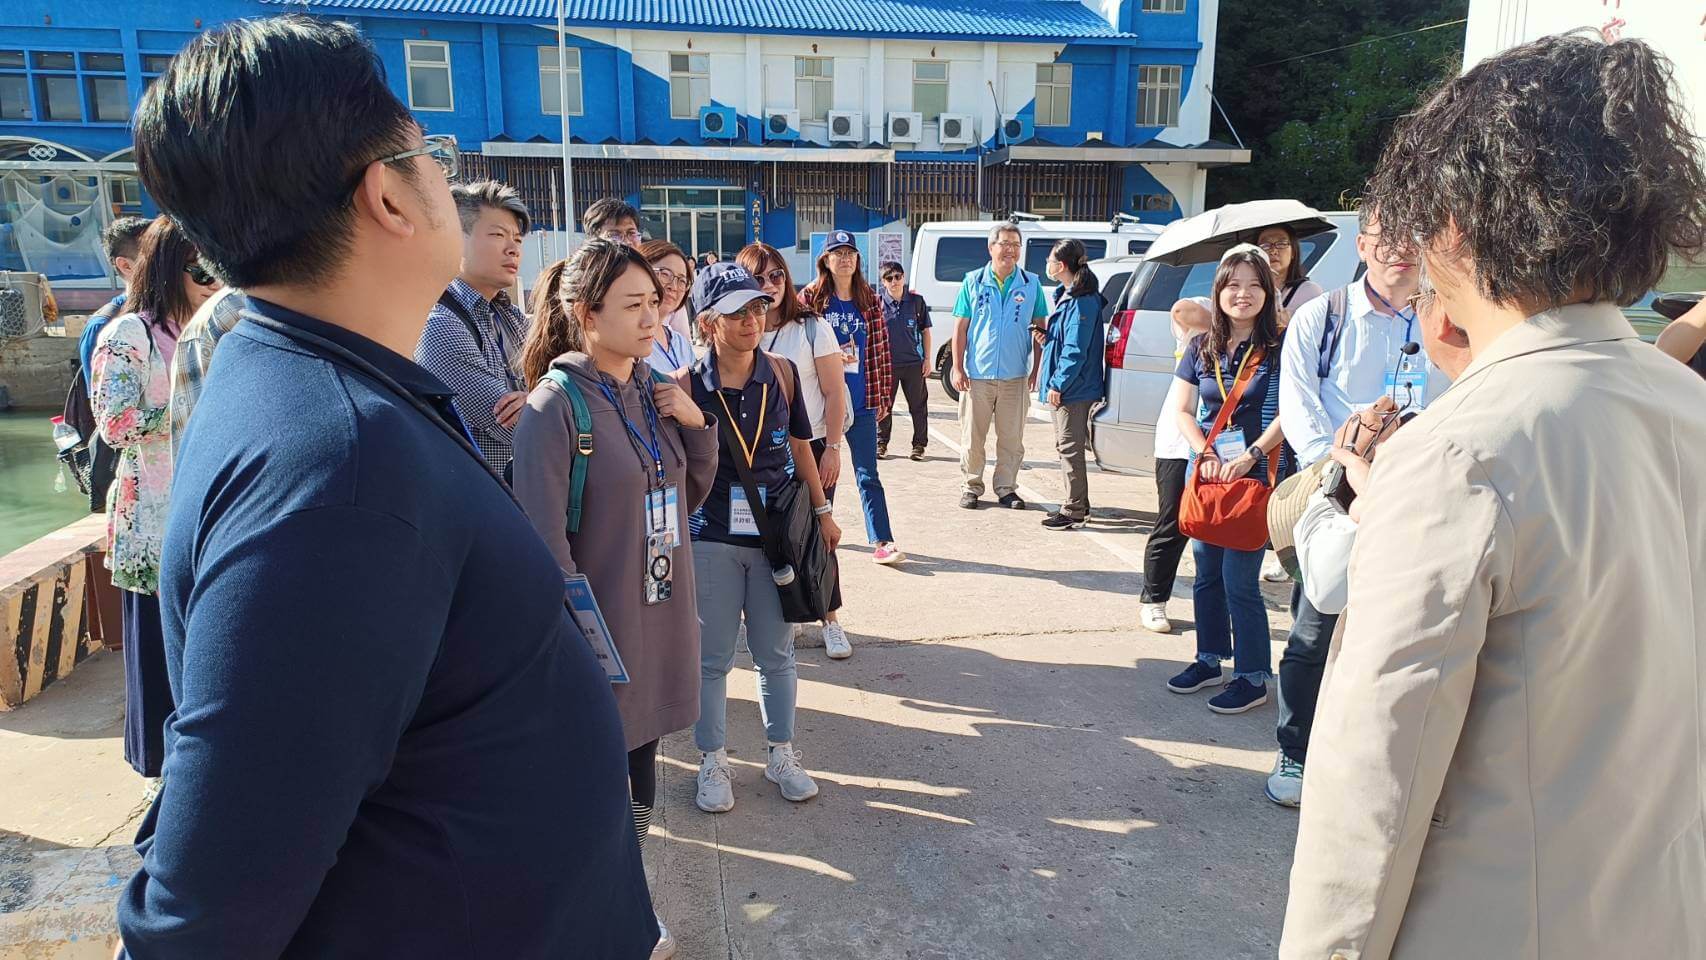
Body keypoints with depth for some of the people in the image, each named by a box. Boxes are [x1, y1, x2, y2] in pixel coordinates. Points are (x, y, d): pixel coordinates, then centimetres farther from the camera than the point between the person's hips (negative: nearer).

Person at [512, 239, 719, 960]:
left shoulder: (654, 392, 4)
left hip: (660, 617, 7)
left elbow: (690, 495, 12)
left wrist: (697, 425, -4)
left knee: (638, 768, 19)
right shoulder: (556, 405, -17)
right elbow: (546, 542, -18)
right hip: (598, 628, -6)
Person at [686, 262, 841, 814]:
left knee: (776, 653, 13)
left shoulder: (782, 375, -2)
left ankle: (782, 755, 30)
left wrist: (822, 512, 11)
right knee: (712, 658, 9)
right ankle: (713, 762, 27)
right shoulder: (687, 386, -10)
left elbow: (799, 447, 8)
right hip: (711, 540, -2)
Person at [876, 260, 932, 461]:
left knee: (918, 405, 6)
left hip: (913, 363, 0)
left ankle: (919, 444, 17)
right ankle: (881, 443, 21)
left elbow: (925, 331, 8)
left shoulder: (916, 301, 1)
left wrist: (927, 358, 3)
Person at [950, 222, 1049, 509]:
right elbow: (960, 327, 3)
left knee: (1012, 438, 6)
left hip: (1015, 375, 1)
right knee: (972, 436, 4)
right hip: (977, 374, -1)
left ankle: (1006, 488, 18)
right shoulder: (973, 281, 3)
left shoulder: (1031, 284, 5)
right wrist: (958, 368, -3)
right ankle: (972, 486, 18)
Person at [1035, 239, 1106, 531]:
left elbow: (1076, 349, -21)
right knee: (1067, 445, 17)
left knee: (1070, 447, -4)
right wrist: (1047, 336, 3)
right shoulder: (1067, 295, 13)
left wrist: (1058, 384, -20)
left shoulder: (1082, 301, -18)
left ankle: (1074, 512, 4)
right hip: (1066, 386, 10)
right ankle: (1077, 503, 28)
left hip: (1073, 388, -10)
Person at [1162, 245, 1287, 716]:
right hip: (1206, 469, 5)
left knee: (1239, 579, -4)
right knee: (1206, 572, 14)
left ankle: (1253, 677, 10)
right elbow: (1182, 410, 7)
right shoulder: (1202, 347, 7)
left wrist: (1248, 457, -17)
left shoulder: (1279, 349, -5)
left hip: (1254, 472, -5)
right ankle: (1209, 659, 30)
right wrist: (1206, 456, -7)